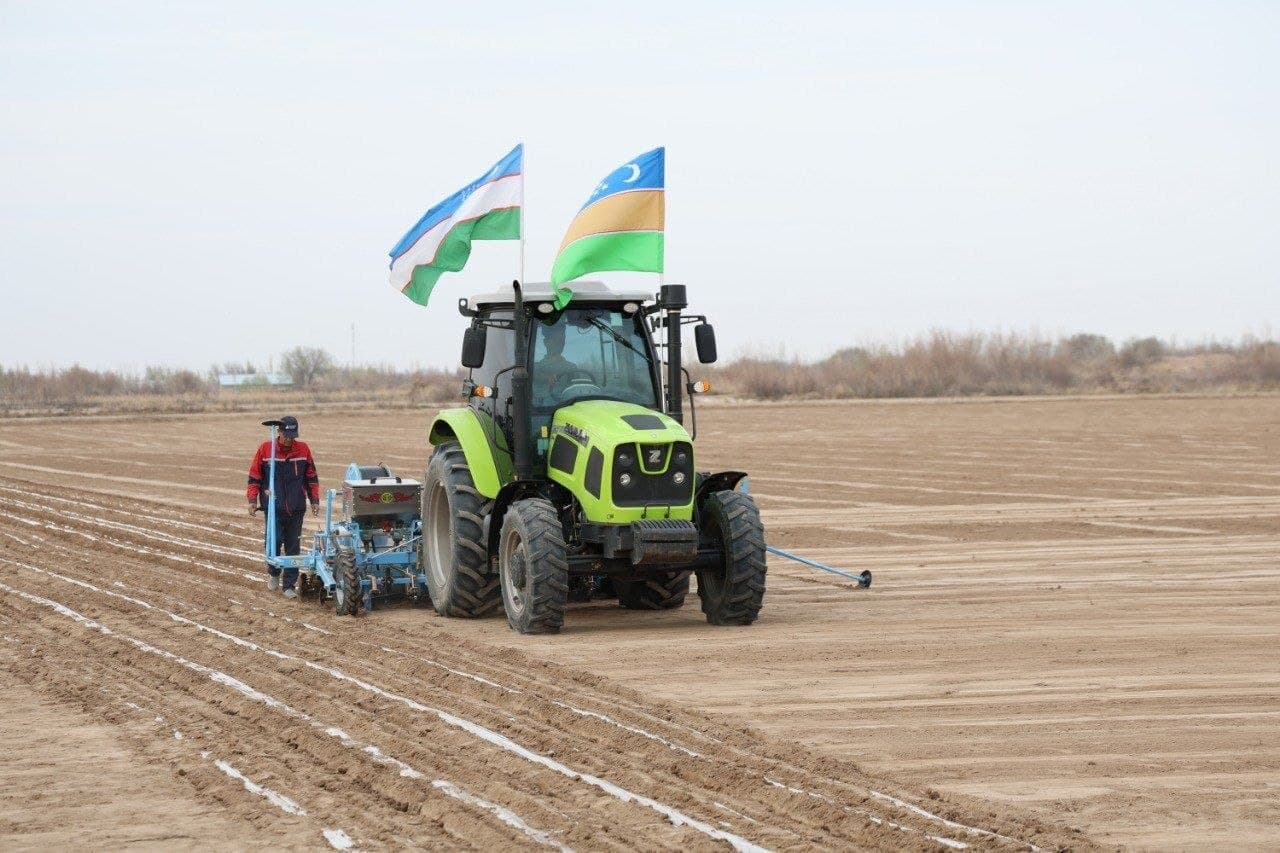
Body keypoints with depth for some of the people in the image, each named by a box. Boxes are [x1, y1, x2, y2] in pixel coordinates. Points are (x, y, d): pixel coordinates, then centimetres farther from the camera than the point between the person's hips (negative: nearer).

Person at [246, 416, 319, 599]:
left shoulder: (303, 449, 2)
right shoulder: (266, 449, -3)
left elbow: (311, 477, 11)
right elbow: (254, 476, 4)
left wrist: (314, 500, 9)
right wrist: (252, 499, -2)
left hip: (296, 508, 2)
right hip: (273, 507, -2)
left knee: (293, 546, 3)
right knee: (275, 540, -9)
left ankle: (289, 585, 11)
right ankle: (273, 573, 19)